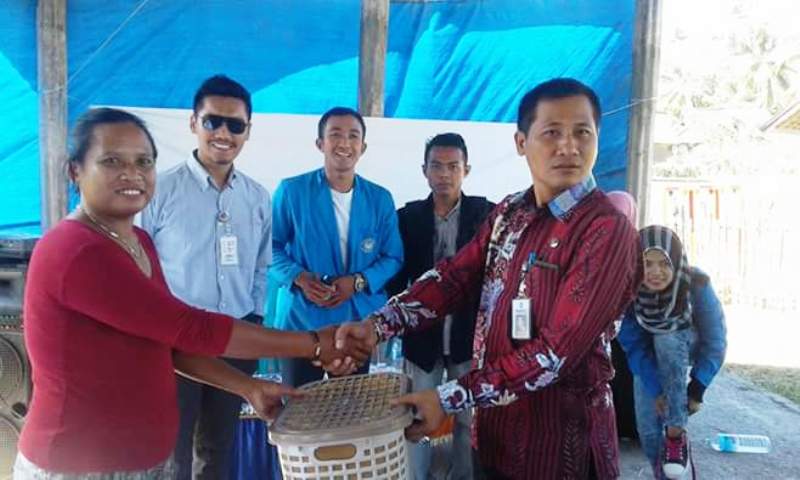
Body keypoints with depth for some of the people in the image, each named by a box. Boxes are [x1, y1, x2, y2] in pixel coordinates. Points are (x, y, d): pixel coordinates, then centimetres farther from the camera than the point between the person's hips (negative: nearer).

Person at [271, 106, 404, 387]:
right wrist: (299, 277, -16)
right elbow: (270, 246, 1)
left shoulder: (380, 199, 4)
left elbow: (393, 257, 4)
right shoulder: (291, 191, -3)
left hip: (358, 321, 3)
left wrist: (358, 282, -13)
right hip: (302, 320, -2)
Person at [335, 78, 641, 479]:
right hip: (496, 424, 6)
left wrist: (449, 399, -24)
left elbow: (556, 351, -23)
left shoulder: (608, 231, -19)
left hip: (559, 439, -6)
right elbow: (455, 276, -1)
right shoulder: (509, 213, 3)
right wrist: (379, 325, -16)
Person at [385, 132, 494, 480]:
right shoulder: (407, 217, 0)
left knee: (469, 418, 13)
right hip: (422, 335, 1)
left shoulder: (487, 214, -4)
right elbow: (396, 276, 4)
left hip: (470, 334, 0)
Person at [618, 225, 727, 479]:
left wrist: (696, 389, -23)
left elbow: (714, 341, -21)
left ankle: (676, 433, -20)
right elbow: (634, 346, -21)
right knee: (648, 430, -8)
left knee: (667, 340, -36)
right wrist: (656, 389, -25)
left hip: (686, 346, -1)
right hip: (649, 360, 1)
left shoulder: (696, 284, -32)